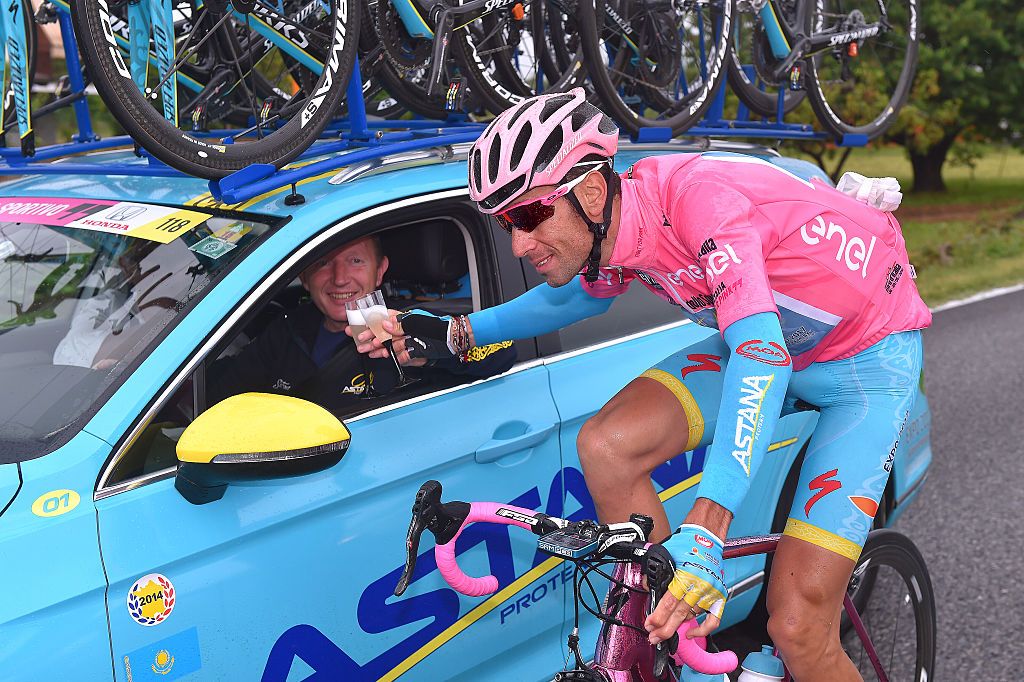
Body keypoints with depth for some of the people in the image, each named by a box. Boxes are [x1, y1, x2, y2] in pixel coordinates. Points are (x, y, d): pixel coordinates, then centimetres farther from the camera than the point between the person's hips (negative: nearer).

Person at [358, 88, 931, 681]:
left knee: (798, 629, -16)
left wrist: (703, 532, -56)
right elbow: (577, 294, 15)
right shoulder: (611, 229, -10)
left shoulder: (698, 199, -34)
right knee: (607, 446, -17)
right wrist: (455, 334, 3)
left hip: (870, 354, -6)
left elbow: (762, 358, -45)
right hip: (767, 335, 7)